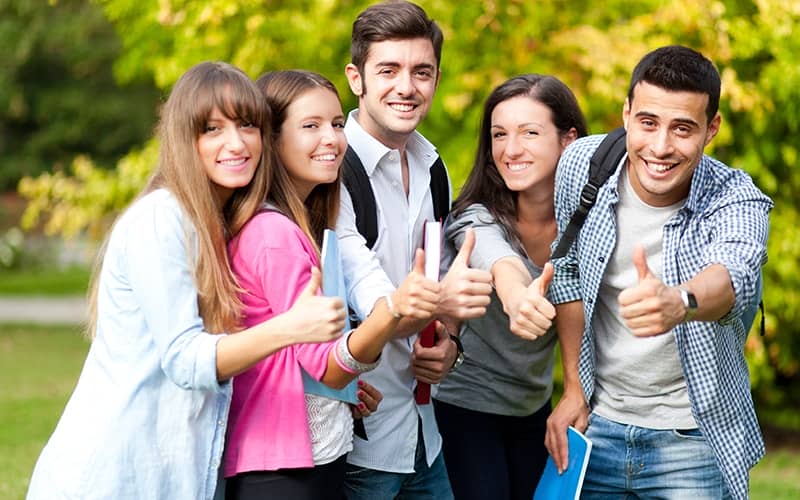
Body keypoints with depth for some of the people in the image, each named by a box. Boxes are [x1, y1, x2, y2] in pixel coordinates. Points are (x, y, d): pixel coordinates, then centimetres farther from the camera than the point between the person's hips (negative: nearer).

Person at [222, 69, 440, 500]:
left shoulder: (303, 224, 12)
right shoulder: (273, 232, -18)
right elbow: (326, 365, -21)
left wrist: (352, 384, 3)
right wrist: (393, 310, -35)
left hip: (319, 454, 10)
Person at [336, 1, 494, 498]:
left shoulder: (432, 168, 9)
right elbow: (371, 304, -23)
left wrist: (446, 343, -1)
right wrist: (438, 302, -42)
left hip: (421, 432, 7)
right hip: (354, 443, -7)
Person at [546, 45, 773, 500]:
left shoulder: (738, 202, -19)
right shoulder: (582, 163, -10)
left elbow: (733, 275, -40)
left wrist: (678, 301, -63)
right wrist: (574, 385, 3)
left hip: (692, 440, -3)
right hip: (597, 425, 3)